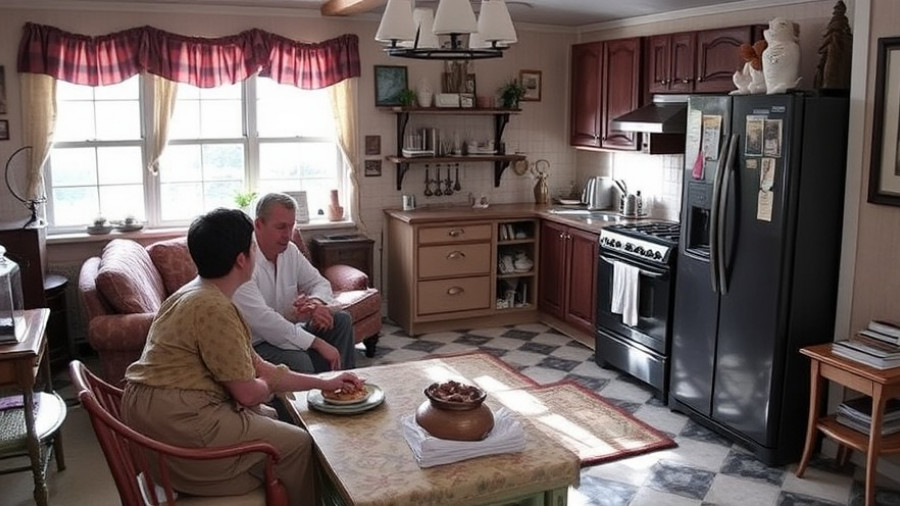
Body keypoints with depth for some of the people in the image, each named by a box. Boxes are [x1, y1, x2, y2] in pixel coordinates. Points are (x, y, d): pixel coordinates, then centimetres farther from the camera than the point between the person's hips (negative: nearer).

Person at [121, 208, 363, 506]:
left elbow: (260, 369, 12)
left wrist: (324, 383, 13)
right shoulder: (215, 309, -20)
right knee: (297, 444, 2)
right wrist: (268, 387, 7)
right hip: (176, 426, -10)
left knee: (272, 420, 25)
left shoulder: (197, 295, 12)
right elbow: (247, 392, -16)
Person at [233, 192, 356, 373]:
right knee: (299, 362, -34)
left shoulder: (290, 251, 2)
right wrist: (317, 343, -29)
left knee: (341, 320, -6)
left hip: (285, 332, 8)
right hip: (253, 345, -8)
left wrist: (316, 302, -17)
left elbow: (319, 283, 11)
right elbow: (262, 321, -31)